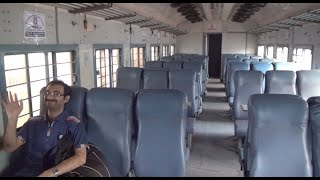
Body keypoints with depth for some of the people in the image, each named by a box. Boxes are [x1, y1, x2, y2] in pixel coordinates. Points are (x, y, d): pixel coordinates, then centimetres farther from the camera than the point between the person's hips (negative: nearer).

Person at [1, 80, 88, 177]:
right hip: (26, 173, 4)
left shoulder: (74, 124, -2)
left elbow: (81, 158, -11)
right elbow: (9, 147, 9)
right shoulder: (33, 122, 13)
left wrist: (51, 173, -22)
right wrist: (12, 119, -5)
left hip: (55, 174, -3)